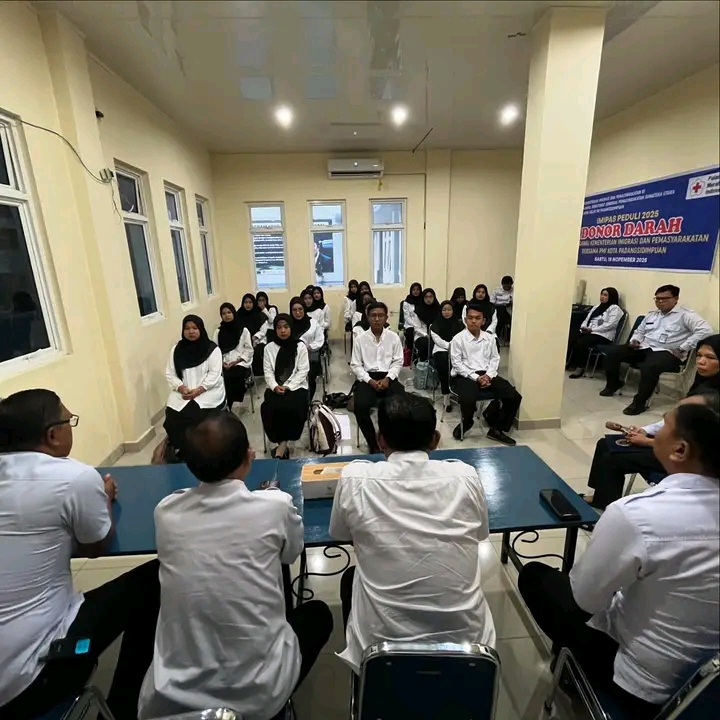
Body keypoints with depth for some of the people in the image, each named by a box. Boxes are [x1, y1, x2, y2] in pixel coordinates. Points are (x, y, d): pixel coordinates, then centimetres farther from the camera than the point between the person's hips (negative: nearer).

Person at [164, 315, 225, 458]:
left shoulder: (212, 349, -2)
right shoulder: (176, 349, 10)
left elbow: (214, 375, -9)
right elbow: (170, 374, 7)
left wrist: (198, 390, -20)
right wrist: (182, 388, -11)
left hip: (208, 391, -3)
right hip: (182, 392, 4)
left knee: (197, 415, -28)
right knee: (172, 417, -20)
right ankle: (182, 452, 0)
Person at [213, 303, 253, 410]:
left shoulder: (243, 330, 7)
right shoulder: (218, 331, 14)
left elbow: (249, 350, 2)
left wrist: (236, 361, -11)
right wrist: (221, 362, -10)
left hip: (240, 363, -2)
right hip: (224, 365, 2)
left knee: (233, 376, -32)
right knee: (222, 378, -30)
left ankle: (227, 407, -17)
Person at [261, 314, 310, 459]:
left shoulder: (300, 346, 2)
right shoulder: (269, 347, 8)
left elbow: (303, 371, -3)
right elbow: (268, 372, 5)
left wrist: (288, 387, -15)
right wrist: (275, 386, -14)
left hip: (296, 386, -2)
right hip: (275, 387, 2)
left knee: (293, 408, -30)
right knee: (269, 408, -27)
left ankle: (283, 444, -11)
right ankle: (282, 443, -9)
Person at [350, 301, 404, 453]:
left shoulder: (394, 337, 3)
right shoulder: (360, 338, 1)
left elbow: (398, 362, 4)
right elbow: (356, 365, 1)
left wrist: (387, 378, -12)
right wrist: (370, 380, -12)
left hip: (388, 376, 1)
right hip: (367, 377, 0)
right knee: (360, 406, -28)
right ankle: (373, 443, -4)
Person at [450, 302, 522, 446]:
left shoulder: (489, 338, 11)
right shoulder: (458, 339, -3)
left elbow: (495, 358, 11)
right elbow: (457, 363, -8)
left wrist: (488, 375, -8)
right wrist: (476, 377, -15)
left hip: (487, 374, 5)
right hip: (466, 375, -5)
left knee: (514, 397, -12)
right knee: (468, 400, -35)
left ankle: (497, 429, 9)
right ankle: (465, 423, 5)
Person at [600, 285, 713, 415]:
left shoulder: (685, 315, -2)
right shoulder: (651, 314, 20)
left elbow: (706, 330, -15)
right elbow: (639, 331, 31)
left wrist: (682, 349, -18)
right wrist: (635, 340, 7)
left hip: (667, 353, -7)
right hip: (643, 348, 7)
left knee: (649, 366, -40)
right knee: (613, 351, -11)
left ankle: (640, 402, -24)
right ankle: (613, 384, 6)